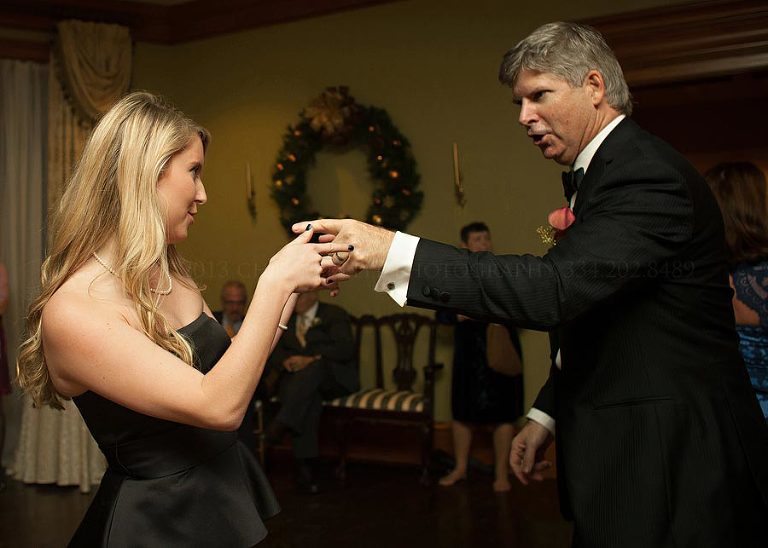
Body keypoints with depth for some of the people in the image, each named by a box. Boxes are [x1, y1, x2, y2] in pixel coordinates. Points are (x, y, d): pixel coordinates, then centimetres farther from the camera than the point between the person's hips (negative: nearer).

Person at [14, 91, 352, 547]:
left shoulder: (173, 277, 1)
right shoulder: (71, 312, -23)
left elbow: (227, 371, 10)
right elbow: (220, 406, -27)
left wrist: (292, 291, 3)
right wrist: (274, 282, -23)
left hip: (229, 493, 8)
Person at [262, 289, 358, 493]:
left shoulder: (335, 315, 7)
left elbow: (345, 349, -8)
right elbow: (272, 350, 12)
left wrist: (312, 359, -19)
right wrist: (286, 361, -11)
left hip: (332, 378, -2)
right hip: (295, 378, 2)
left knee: (316, 366, -37)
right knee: (309, 398, -33)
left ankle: (283, 423, -45)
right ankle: (305, 466, -38)